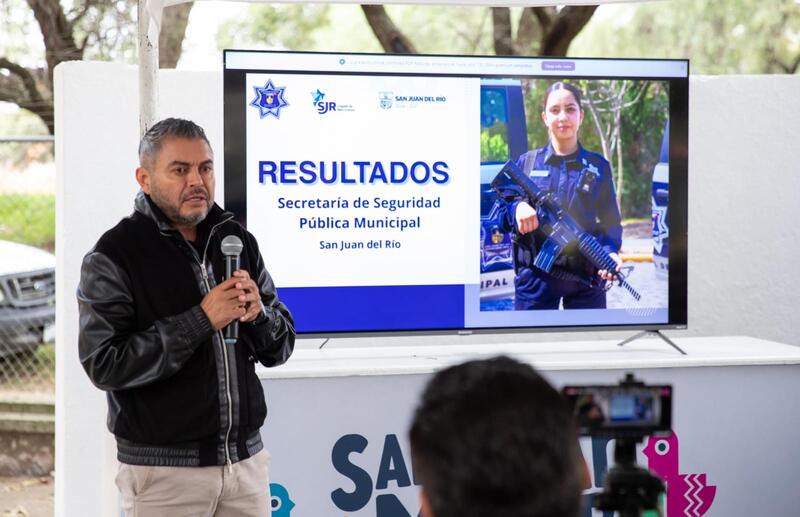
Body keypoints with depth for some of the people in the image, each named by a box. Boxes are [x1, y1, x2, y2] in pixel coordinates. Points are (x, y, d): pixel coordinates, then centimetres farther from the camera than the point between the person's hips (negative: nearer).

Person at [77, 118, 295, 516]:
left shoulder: (237, 240, 7)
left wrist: (258, 314, -12)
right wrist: (201, 321, -20)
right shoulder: (113, 258, -8)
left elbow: (280, 348, 10)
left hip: (245, 458, 5)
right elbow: (105, 365, -16)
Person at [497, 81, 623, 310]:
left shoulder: (598, 167, 8)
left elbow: (611, 221, 8)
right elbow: (501, 215, 9)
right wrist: (517, 208, -15)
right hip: (535, 279, 0)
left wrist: (610, 251, -12)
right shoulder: (526, 163, 7)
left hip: (587, 276, 1)